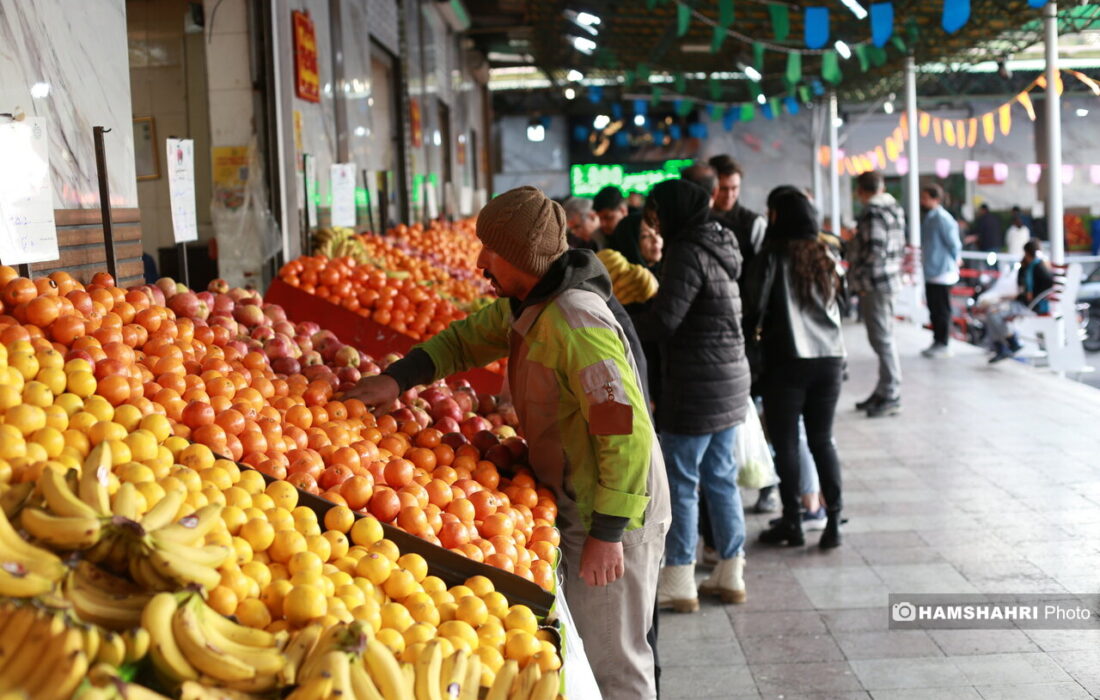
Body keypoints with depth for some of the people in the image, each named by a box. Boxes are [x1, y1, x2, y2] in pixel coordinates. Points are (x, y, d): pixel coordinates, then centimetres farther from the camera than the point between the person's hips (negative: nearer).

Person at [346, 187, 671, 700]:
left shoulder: (574, 321, -25)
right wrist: (396, 378, 5)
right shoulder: (522, 307, 4)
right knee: (582, 649, 18)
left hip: (613, 519, -9)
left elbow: (627, 431, -28)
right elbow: (464, 340, 20)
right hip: (575, 506, 9)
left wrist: (607, 533, -25)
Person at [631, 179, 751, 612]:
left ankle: (679, 582, 5)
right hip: (730, 381, 9)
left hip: (696, 388, -9)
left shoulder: (689, 253, -15)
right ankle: (731, 574, 21)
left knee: (680, 481, -1)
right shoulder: (718, 247, 14)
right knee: (721, 478, 14)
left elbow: (664, 320, -21)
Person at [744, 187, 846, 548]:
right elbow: (836, 299, 15)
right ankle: (833, 521, 8)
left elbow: (755, 305, -9)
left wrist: (753, 330, 9)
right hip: (829, 357, 5)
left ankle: (792, 522, 9)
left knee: (785, 442, 5)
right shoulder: (826, 254, 8)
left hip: (787, 359, -5)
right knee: (822, 439, 12)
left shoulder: (773, 255, -9)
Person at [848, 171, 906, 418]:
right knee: (882, 336, 15)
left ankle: (892, 396, -1)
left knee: (882, 338, -5)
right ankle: (885, 391, 23)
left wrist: (860, 281, -15)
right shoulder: (893, 210, 15)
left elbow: (874, 251, -22)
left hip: (874, 285, -10)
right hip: (890, 280, 10)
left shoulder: (873, 213, -16)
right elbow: (900, 248, 19)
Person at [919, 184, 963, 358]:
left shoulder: (942, 218, -17)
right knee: (934, 309, 15)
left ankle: (943, 345, 4)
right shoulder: (928, 217, 13)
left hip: (942, 272, -10)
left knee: (942, 310, -2)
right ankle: (937, 342, 24)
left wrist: (954, 261, -3)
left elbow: (954, 243, -15)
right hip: (931, 272, 10)